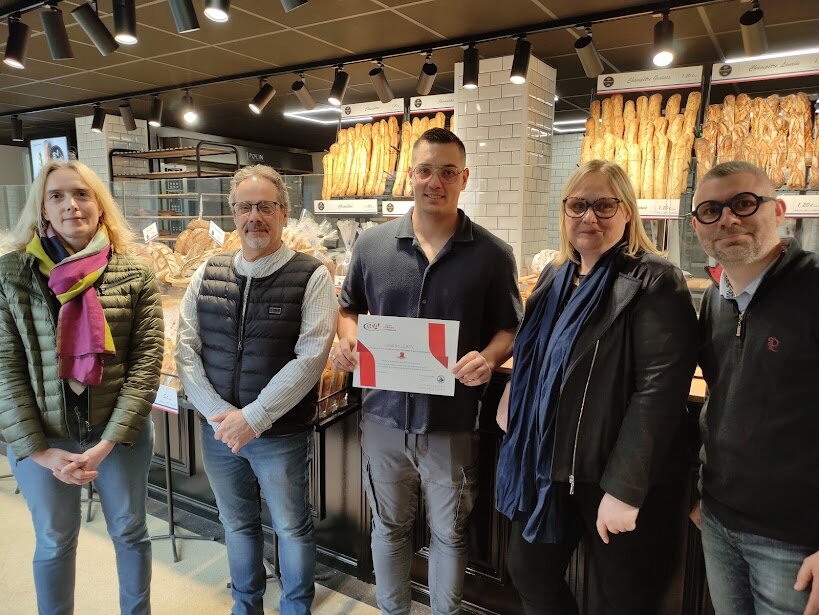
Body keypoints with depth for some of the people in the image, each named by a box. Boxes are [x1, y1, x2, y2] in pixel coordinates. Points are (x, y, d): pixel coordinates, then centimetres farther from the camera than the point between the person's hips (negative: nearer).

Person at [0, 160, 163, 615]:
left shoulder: (135, 276, -6)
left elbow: (146, 363, -9)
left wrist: (107, 443, -14)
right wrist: (39, 450, -12)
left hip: (122, 433, 0)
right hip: (39, 439, 0)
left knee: (129, 531, 17)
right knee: (54, 541, 18)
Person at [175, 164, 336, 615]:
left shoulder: (311, 277, -11)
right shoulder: (207, 274, 3)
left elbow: (310, 357, -17)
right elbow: (186, 349, 0)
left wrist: (253, 417, -19)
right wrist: (216, 413, -11)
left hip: (282, 433, -4)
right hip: (217, 430, 4)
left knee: (292, 527, 14)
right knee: (236, 523, 22)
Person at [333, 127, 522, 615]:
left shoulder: (492, 255, -5)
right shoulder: (373, 244, 0)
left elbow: (510, 327, 1)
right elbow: (349, 309, 12)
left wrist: (489, 358, -19)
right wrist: (348, 340, -9)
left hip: (453, 423, -1)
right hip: (385, 414, 2)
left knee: (450, 533, 17)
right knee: (389, 527, 21)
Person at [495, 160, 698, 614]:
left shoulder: (654, 282, -14)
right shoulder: (555, 276, 8)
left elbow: (659, 391, -20)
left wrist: (624, 489, -22)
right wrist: (511, 395, 6)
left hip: (609, 476, -6)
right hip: (544, 463, 6)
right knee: (530, 575, 18)